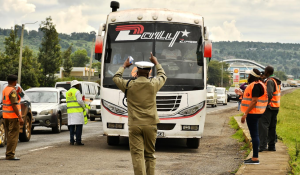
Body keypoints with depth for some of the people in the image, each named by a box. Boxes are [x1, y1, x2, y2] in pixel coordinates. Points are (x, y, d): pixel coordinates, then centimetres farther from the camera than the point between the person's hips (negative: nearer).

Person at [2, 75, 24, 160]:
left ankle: (9, 154, 17)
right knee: (13, 135, -6)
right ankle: (10, 155, -8)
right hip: (13, 116, -9)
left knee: (9, 135, 14)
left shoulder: (5, 90, 11)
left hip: (5, 115, 9)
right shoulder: (12, 91, -17)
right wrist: (20, 117, -22)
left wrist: (17, 93, 12)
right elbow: (14, 105, -22)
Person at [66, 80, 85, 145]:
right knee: (79, 126, -4)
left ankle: (71, 141, 4)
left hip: (70, 111, 7)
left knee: (72, 127, 8)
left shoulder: (68, 92, 16)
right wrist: (83, 106, 2)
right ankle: (78, 141, -7)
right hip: (77, 111, -7)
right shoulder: (77, 91, -7)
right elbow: (80, 101, -15)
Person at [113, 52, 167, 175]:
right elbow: (163, 76, 23)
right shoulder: (153, 84, -1)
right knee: (149, 155, 11)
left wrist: (124, 66, 34)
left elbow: (116, 78, 19)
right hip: (150, 124, 1)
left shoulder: (129, 85, -3)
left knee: (137, 155, -4)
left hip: (134, 125, -1)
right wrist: (156, 63, 37)